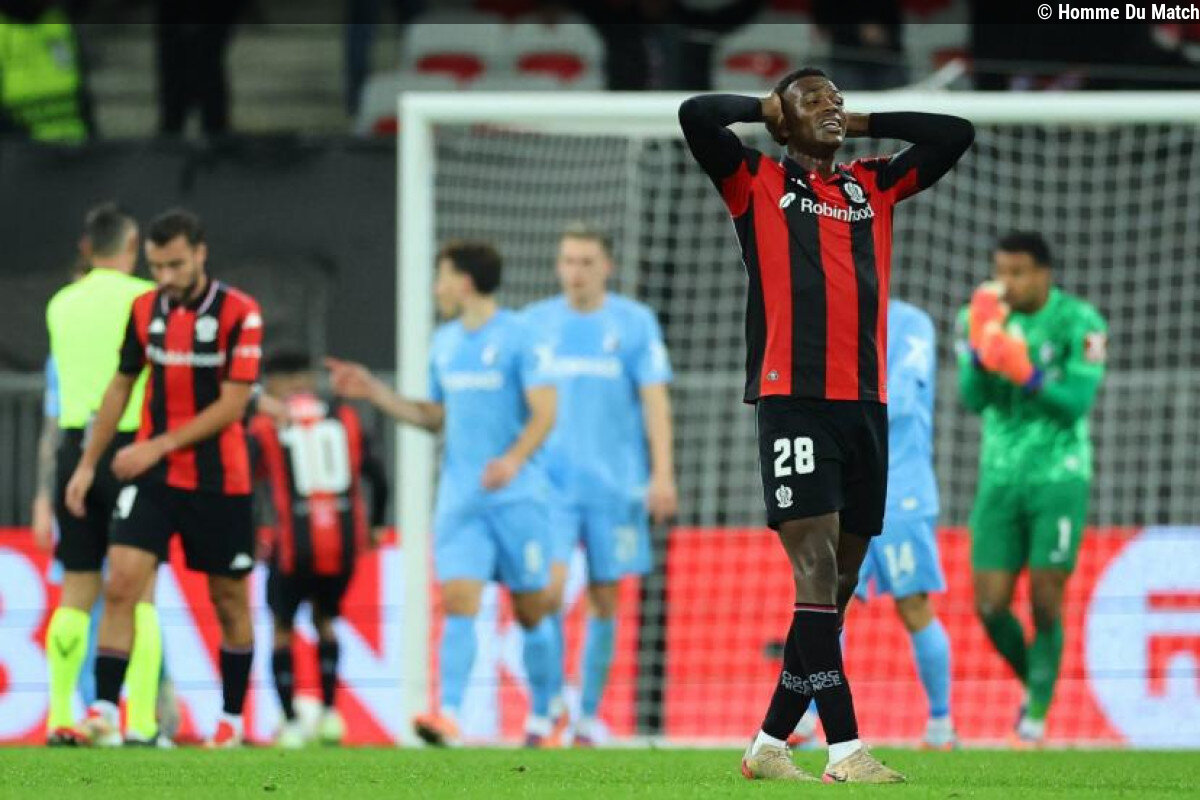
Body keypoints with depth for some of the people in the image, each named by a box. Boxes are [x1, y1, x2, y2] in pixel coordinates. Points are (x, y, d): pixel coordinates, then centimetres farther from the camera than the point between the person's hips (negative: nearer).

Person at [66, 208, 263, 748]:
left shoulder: (239, 313, -10)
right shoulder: (145, 309, 4)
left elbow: (231, 405, -14)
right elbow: (121, 386, 15)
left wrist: (159, 446, -19)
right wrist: (88, 464, 12)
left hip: (219, 480, -3)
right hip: (152, 478, 3)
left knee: (229, 600, 6)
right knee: (121, 582, -13)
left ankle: (232, 719, 20)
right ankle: (105, 712, -16)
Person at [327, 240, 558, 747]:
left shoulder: (519, 338, -7)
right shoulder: (444, 343, 12)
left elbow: (544, 413, -13)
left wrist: (514, 459, -28)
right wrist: (373, 392, 16)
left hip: (517, 496, -5)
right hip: (460, 497, 5)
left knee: (530, 609, 5)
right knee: (458, 601, -11)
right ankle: (449, 714, -21)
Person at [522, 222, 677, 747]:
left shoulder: (635, 323, 1)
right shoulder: (535, 323, 6)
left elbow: (655, 401, -1)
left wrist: (662, 473, -9)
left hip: (614, 483, 0)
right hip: (550, 482, 0)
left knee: (604, 601, 5)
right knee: (548, 590, -14)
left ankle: (588, 718, 14)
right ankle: (543, 714, -9)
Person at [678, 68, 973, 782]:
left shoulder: (874, 186, 21)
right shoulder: (758, 183, 8)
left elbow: (956, 134, 22)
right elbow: (696, 116, -4)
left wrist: (862, 125, 20)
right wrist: (765, 107, 12)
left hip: (866, 403, 5)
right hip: (794, 399, -5)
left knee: (839, 586, 6)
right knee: (817, 569, -15)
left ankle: (771, 743, 16)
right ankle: (847, 750, -20)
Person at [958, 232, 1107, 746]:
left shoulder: (1079, 322, -11)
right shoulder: (980, 317, -2)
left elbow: (1078, 403, -16)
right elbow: (972, 399, -10)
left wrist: (1028, 375, -32)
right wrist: (980, 351, -29)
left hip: (1060, 480, -3)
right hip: (1000, 481, 3)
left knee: (1045, 606, -6)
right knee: (990, 607, -2)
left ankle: (1037, 714, 11)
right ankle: (1033, 682, 26)